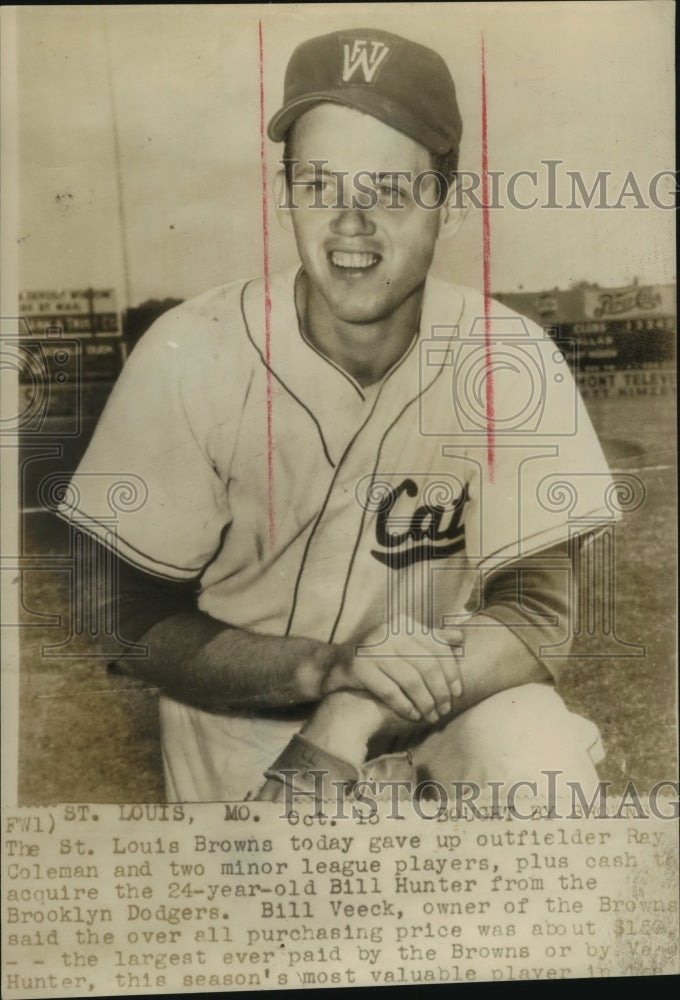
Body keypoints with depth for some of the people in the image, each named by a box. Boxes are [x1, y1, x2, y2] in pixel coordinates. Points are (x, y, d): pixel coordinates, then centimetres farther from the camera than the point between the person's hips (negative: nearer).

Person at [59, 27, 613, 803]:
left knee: (537, 759, -25)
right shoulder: (190, 357, -18)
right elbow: (134, 623, -12)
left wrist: (352, 720, -28)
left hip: (447, 695, 0)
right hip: (242, 707, 1)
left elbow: (536, 612, -13)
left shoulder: (510, 363, -15)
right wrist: (324, 666, -28)